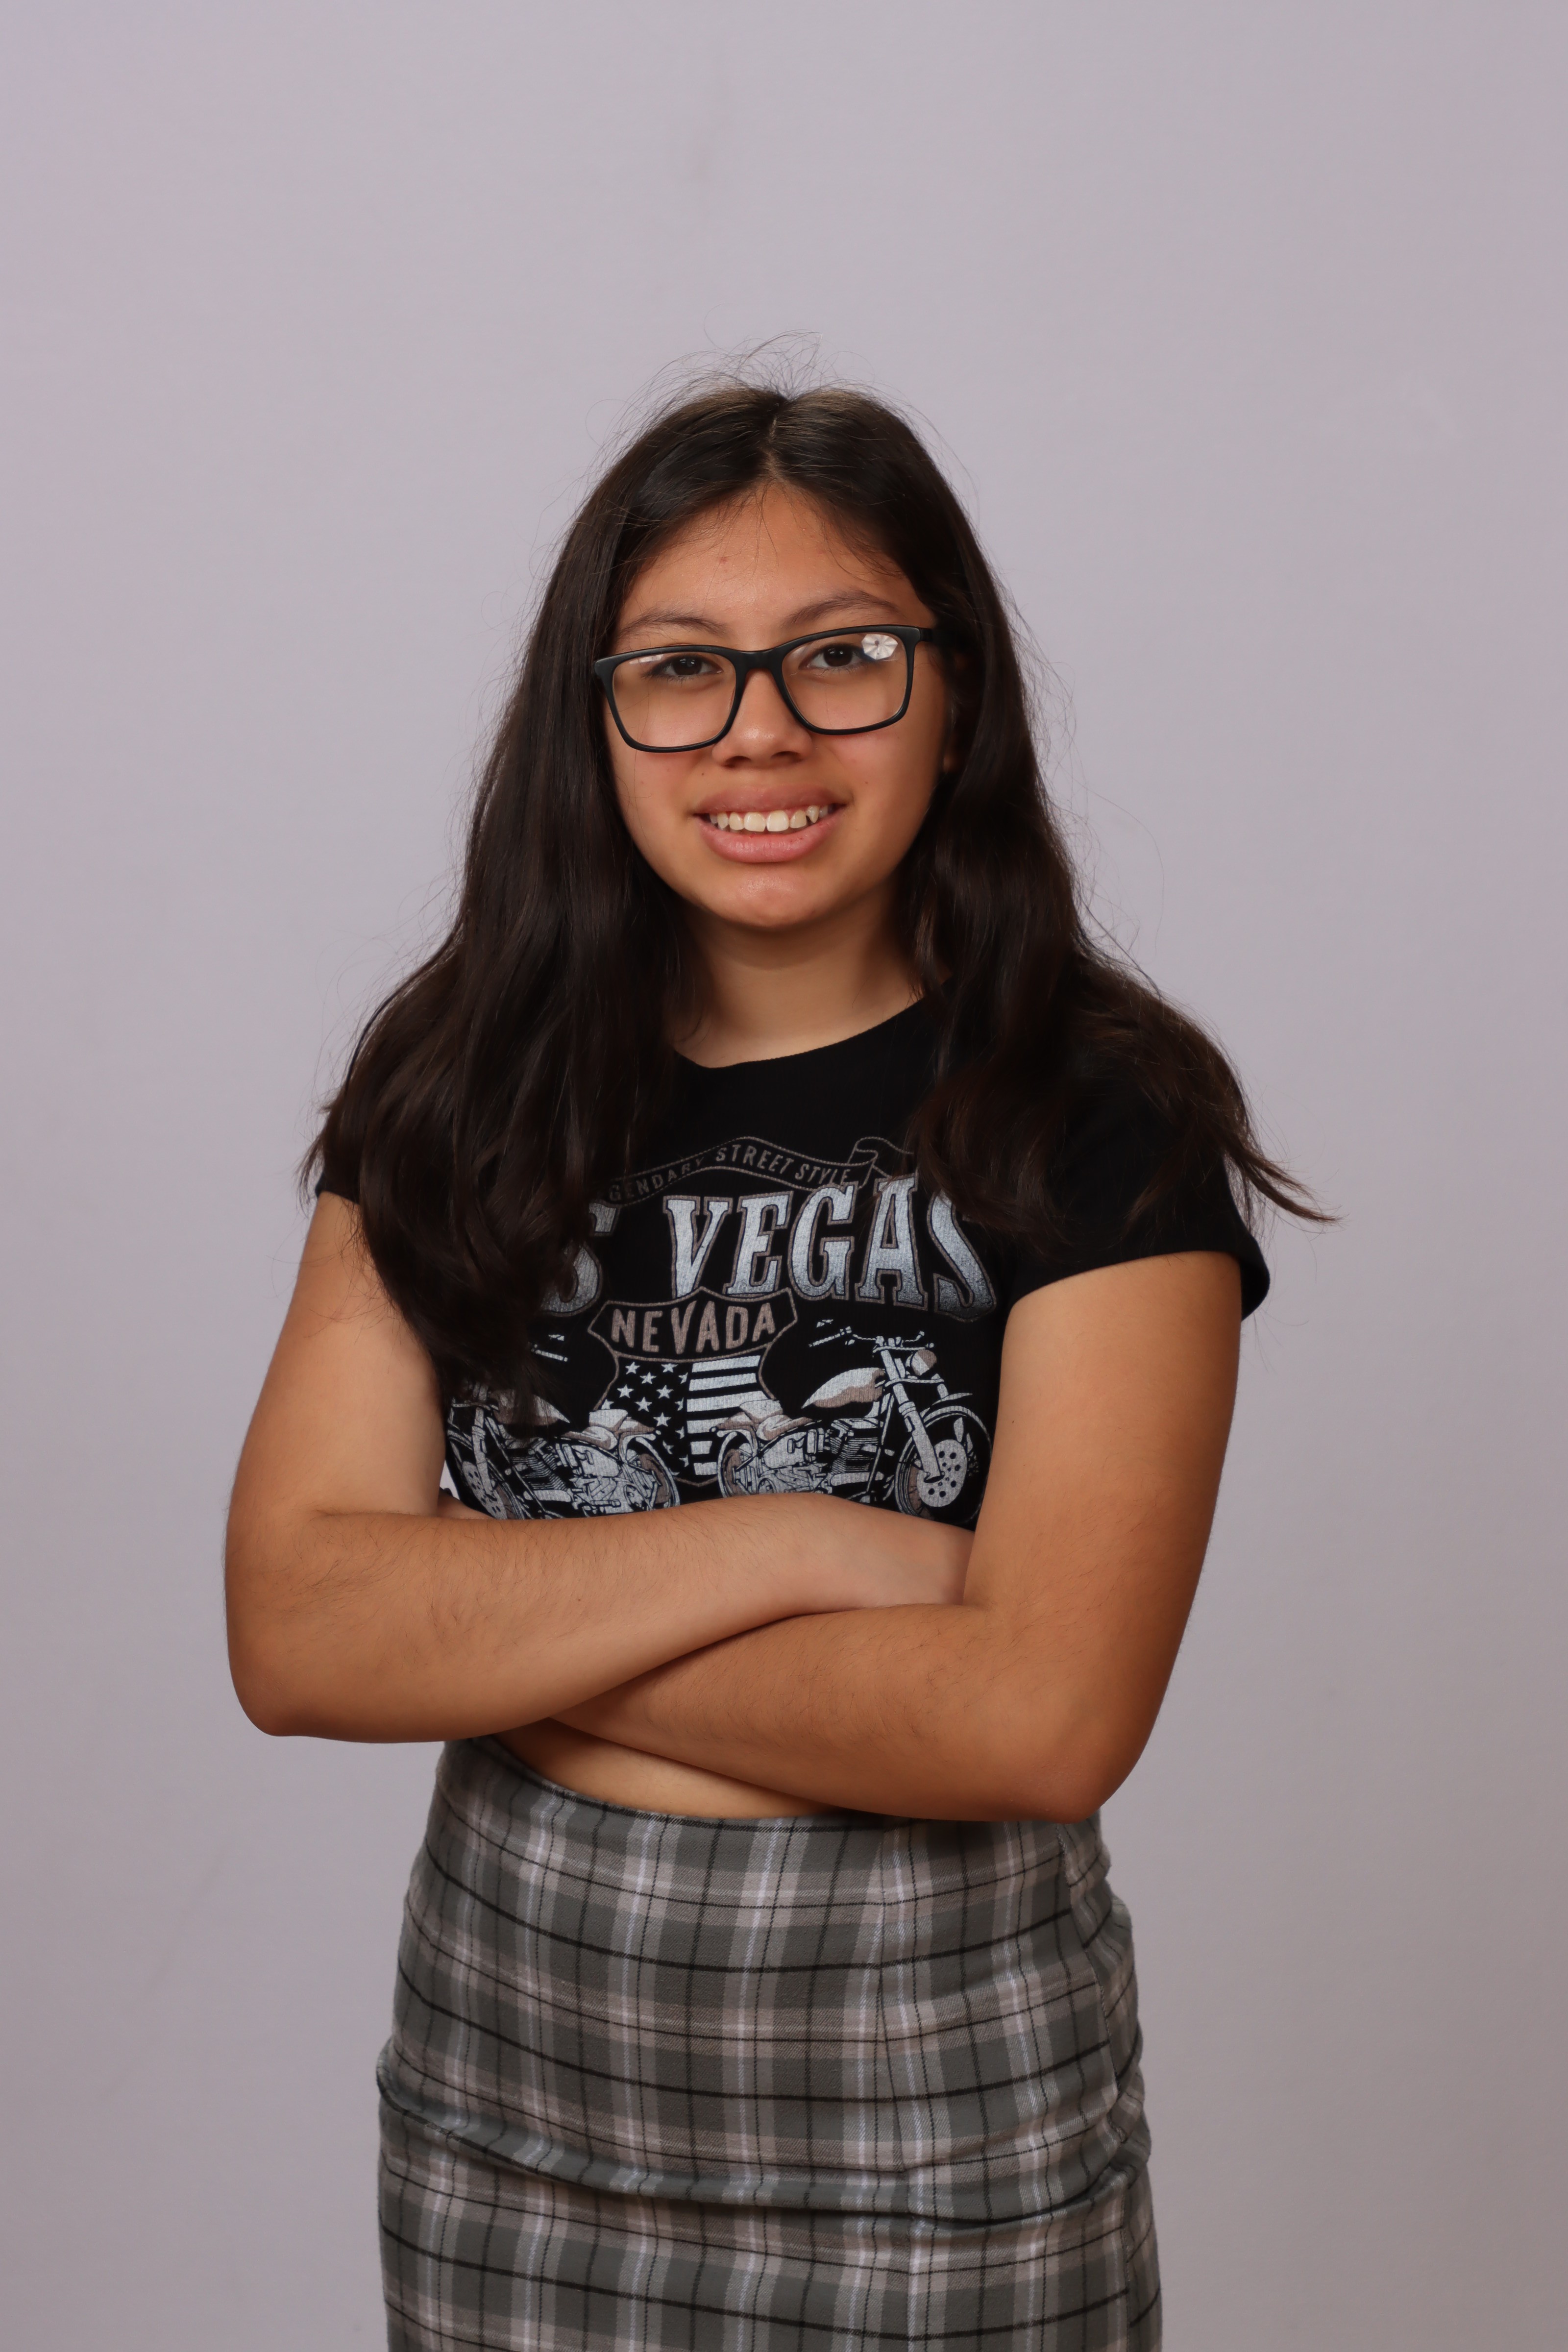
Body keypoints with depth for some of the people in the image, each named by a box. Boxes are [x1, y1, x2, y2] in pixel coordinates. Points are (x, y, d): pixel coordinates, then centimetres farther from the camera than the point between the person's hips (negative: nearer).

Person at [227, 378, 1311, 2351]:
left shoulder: (1101, 1118, -11)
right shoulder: (460, 1096, -2)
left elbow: (1043, 1714, -21)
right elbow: (291, 1631, -10)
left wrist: (491, 1636, -15)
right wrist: (785, 1542, -20)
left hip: (938, 2102, -2)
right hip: (501, 2074, 3)